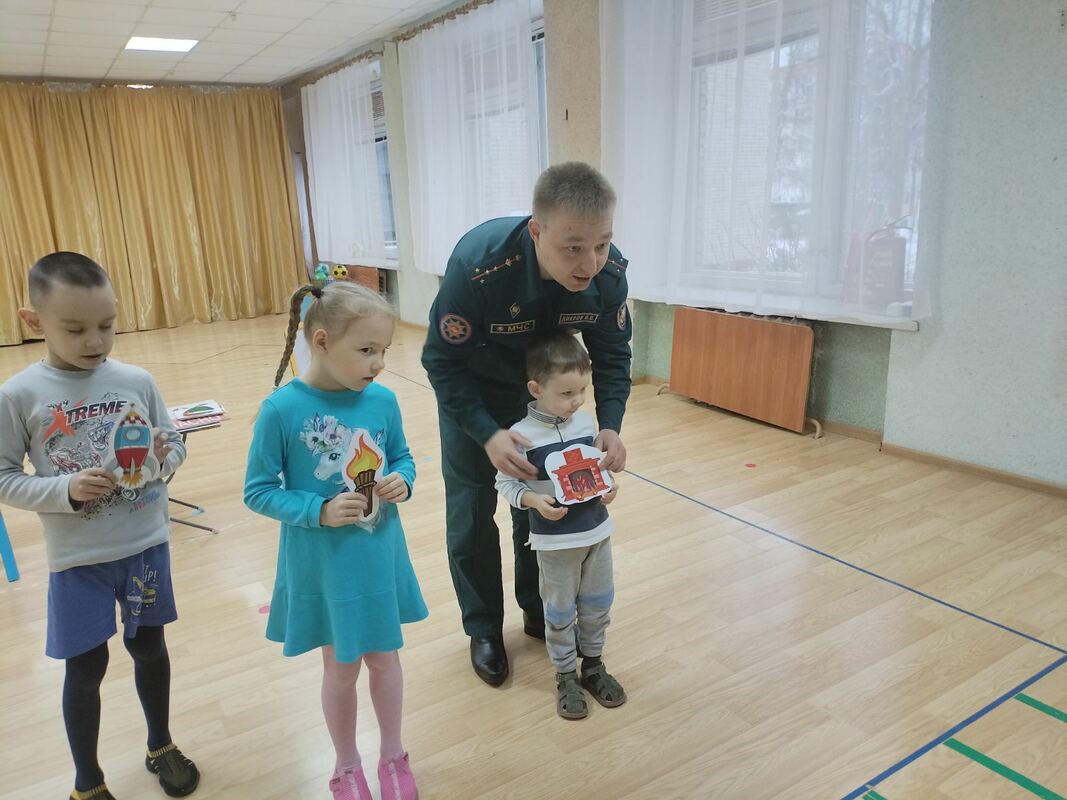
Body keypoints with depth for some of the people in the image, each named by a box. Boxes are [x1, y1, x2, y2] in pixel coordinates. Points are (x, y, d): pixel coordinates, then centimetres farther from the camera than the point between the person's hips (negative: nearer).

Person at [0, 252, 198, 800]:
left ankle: (161, 747, 43)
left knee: (148, 647, 19)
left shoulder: (137, 381, -6)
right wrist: (66, 490, -21)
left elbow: (175, 445, 4)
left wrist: (165, 457, -18)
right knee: (86, 668, 12)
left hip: (145, 547, 2)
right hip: (77, 561, -2)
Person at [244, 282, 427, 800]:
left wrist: (402, 482, -15)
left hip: (380, 559, 3)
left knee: (384, 657, 19)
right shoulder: (282, 410, -20)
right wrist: (320, 511, -24)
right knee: (341, 667, 16)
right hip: (323, 566, -2)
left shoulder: (382, 400, -10)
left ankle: (393, 758, 43)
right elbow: (258, 492, -12)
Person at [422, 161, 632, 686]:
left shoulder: (608, 272, -28)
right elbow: (443, 360, -28)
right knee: (472, 510, 4)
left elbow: (612, 353, -12)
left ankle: (538, 609, 35)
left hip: (541, 387, 3)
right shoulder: (478, 264, -40)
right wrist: (488, 434, -39)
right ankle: (484, 628, 24)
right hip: (472, 389, -3)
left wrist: (610, 424, -26)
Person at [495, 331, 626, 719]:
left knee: (598, 602, 18)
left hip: (597, 530, 5)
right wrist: (534, 500, -27)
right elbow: (506, 482, -11)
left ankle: (593, 664, 39)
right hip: (555, 538, -5)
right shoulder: (523, 434, -18)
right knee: (560, 609, 11)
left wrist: (607, 487, -7)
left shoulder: (586, 421, -2)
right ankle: (565, 676, 31)